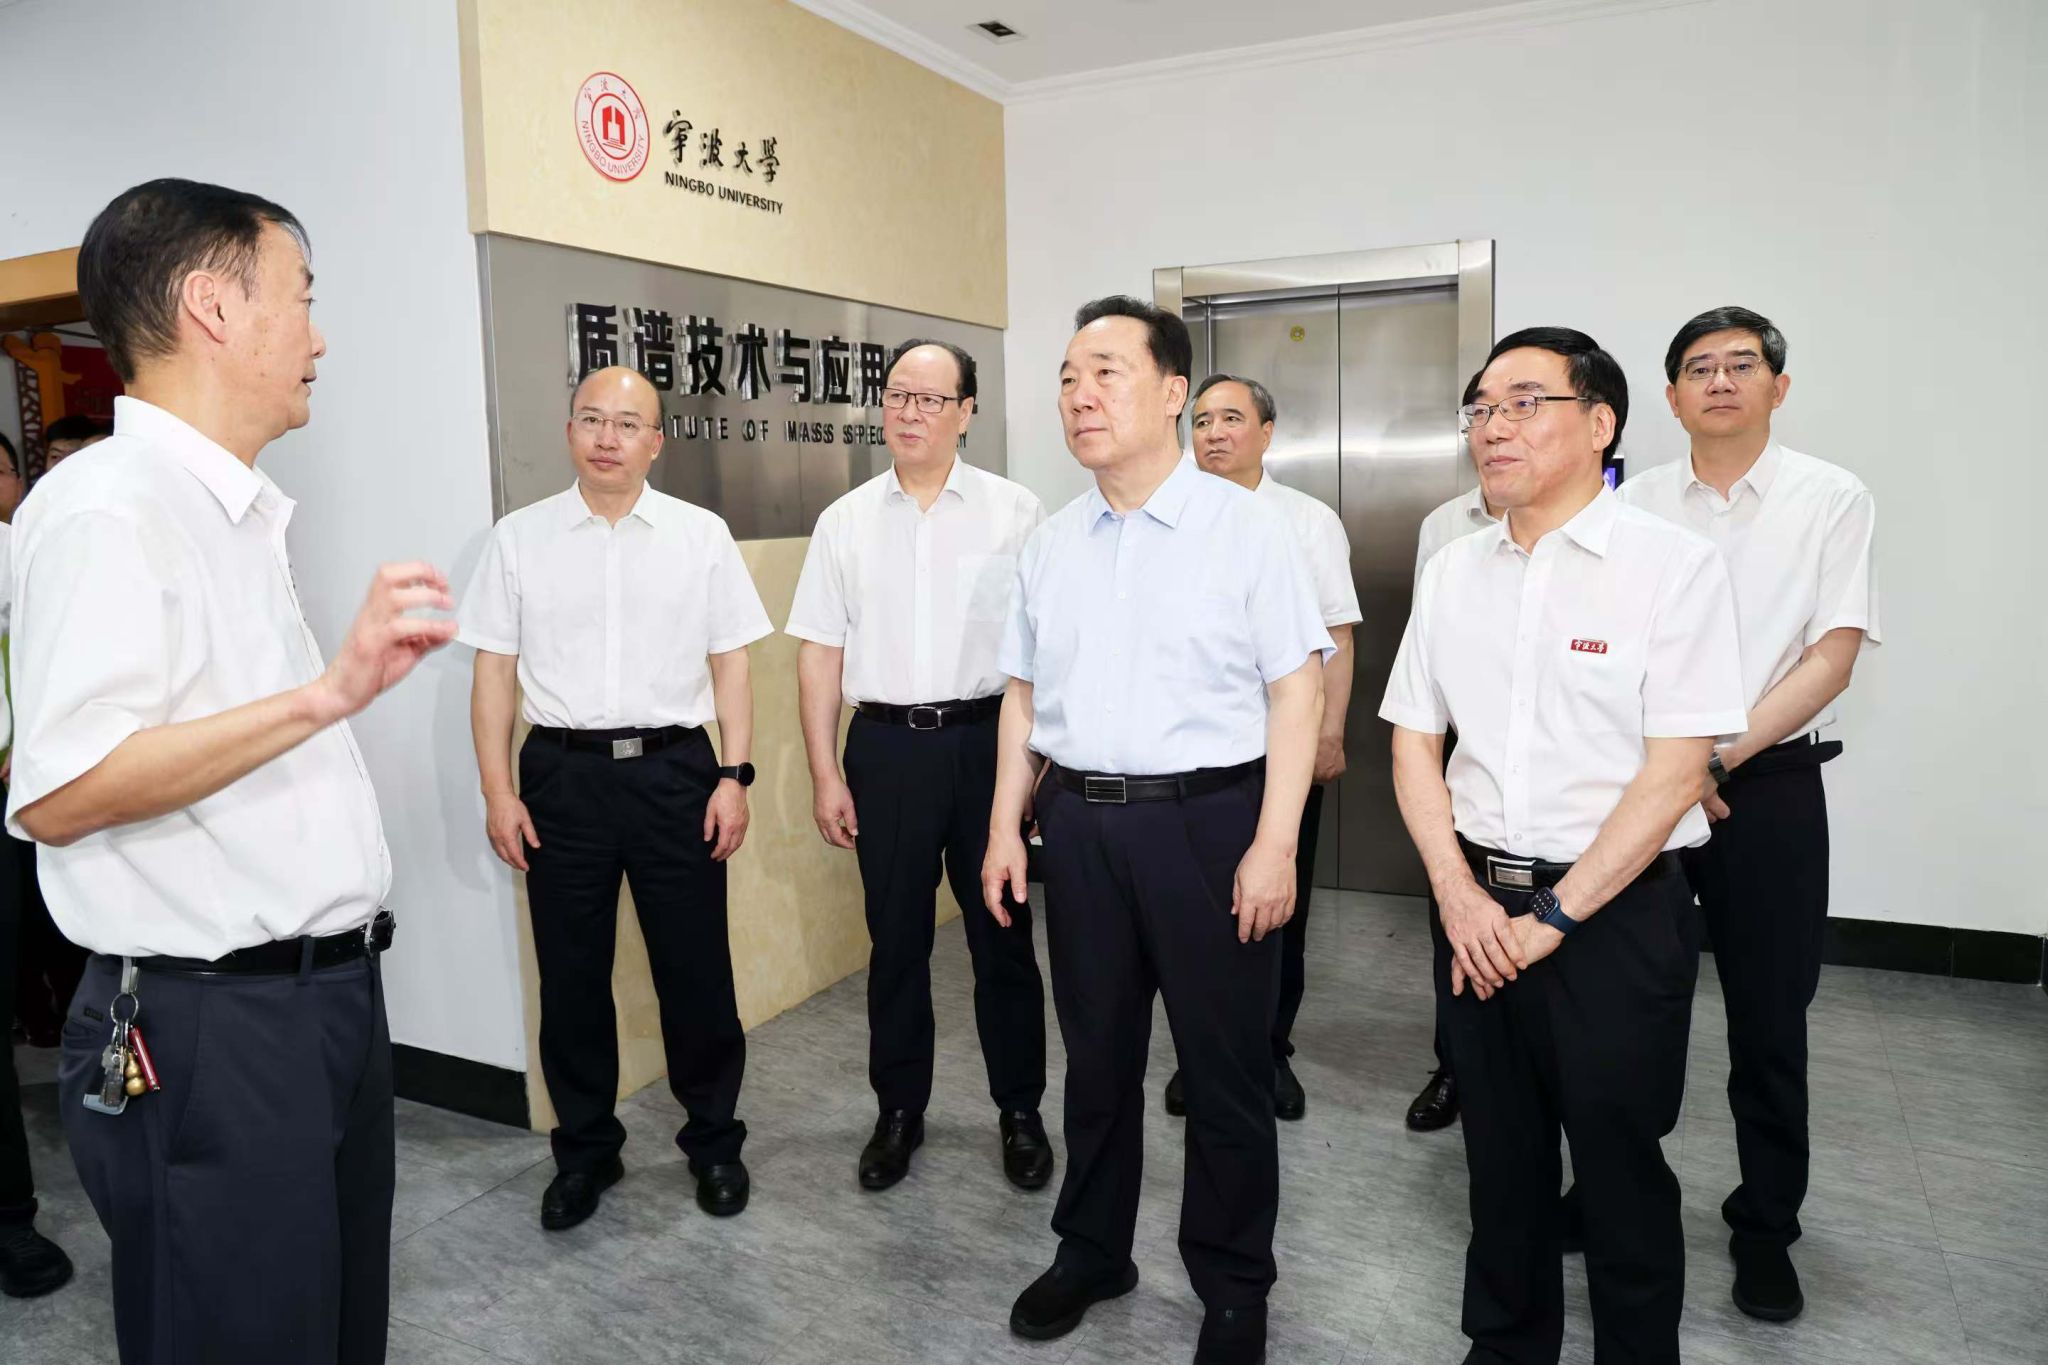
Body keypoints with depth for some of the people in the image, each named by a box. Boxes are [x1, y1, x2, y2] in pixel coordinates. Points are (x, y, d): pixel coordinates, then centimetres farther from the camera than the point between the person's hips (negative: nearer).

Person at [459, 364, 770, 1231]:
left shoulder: (702, 536, 2)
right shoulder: (520, 538, 4)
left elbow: (730, 665, 3)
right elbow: (495, 671, 4)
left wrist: (735, 776, -4)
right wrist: (498, 791, -1)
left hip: (675, 770, -1)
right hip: (562, 773, 1)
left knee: (695, 968, 7)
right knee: (571, 975, 11)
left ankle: (714, 1141, 27)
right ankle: (584, 1151, 30)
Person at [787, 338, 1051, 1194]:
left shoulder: (1014, 512, -1)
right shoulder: (845, 521, 6)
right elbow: (819, 653, 5)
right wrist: (825, 776, 1)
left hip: (986, 740, -2)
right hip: (885, 746, 2)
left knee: (1002, 933, 9)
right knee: (896, 939, 12)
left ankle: (1020, 1111, 26)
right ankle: (899, 1110, 29)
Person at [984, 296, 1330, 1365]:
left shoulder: (1243, 526, -6)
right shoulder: (1048, 545, 9)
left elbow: (1296, 691, -8)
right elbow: (1023, 695, 13)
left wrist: (1275, 844, -14)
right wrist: (1005, 827, 8)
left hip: (1207, 818, -4)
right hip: (1079, 822, 4)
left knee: (1224, 1068, 9)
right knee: (1097, 1056, 17)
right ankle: (1090, 1253, 38)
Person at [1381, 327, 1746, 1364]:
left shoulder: (1674, 565, -9)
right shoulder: (1453, 571, 5)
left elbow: (1673, 772, -13)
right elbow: (1414, 741, 7)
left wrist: (1552, 917, -13)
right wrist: (1458, 895, -5)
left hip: (1616, 911, -4)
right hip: (1478, 908, 4)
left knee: (1620, 1164, 11)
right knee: (1500, 1156, 17)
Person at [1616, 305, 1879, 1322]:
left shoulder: (1833, 500, 1)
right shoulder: (1637, 504, 5)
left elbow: (1833, 657, -6)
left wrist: (1723, 754, -15)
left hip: (1770, 782, -1)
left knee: (1769, 1020, 8)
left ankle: (1765, 1227, 26)